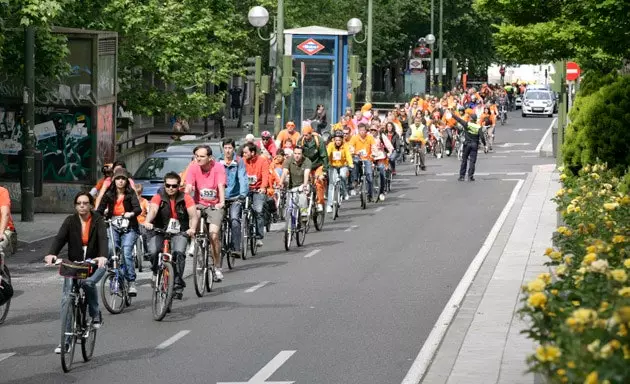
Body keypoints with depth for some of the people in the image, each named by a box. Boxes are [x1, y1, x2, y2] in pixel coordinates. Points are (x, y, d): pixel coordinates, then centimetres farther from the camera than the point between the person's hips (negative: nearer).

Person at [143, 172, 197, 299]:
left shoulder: (185, 198, -6)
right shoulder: (159, 197, -7)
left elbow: (193, 215, -17)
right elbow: (153, 210, -26)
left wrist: (192, 228, -38)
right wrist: (147, 222, -48)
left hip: (179, 232, 0)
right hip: (159, 231, 0)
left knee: (179, 253, -25)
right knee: (153, 252, -23)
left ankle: (178, 285, -17)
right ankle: (156, 273, 9)